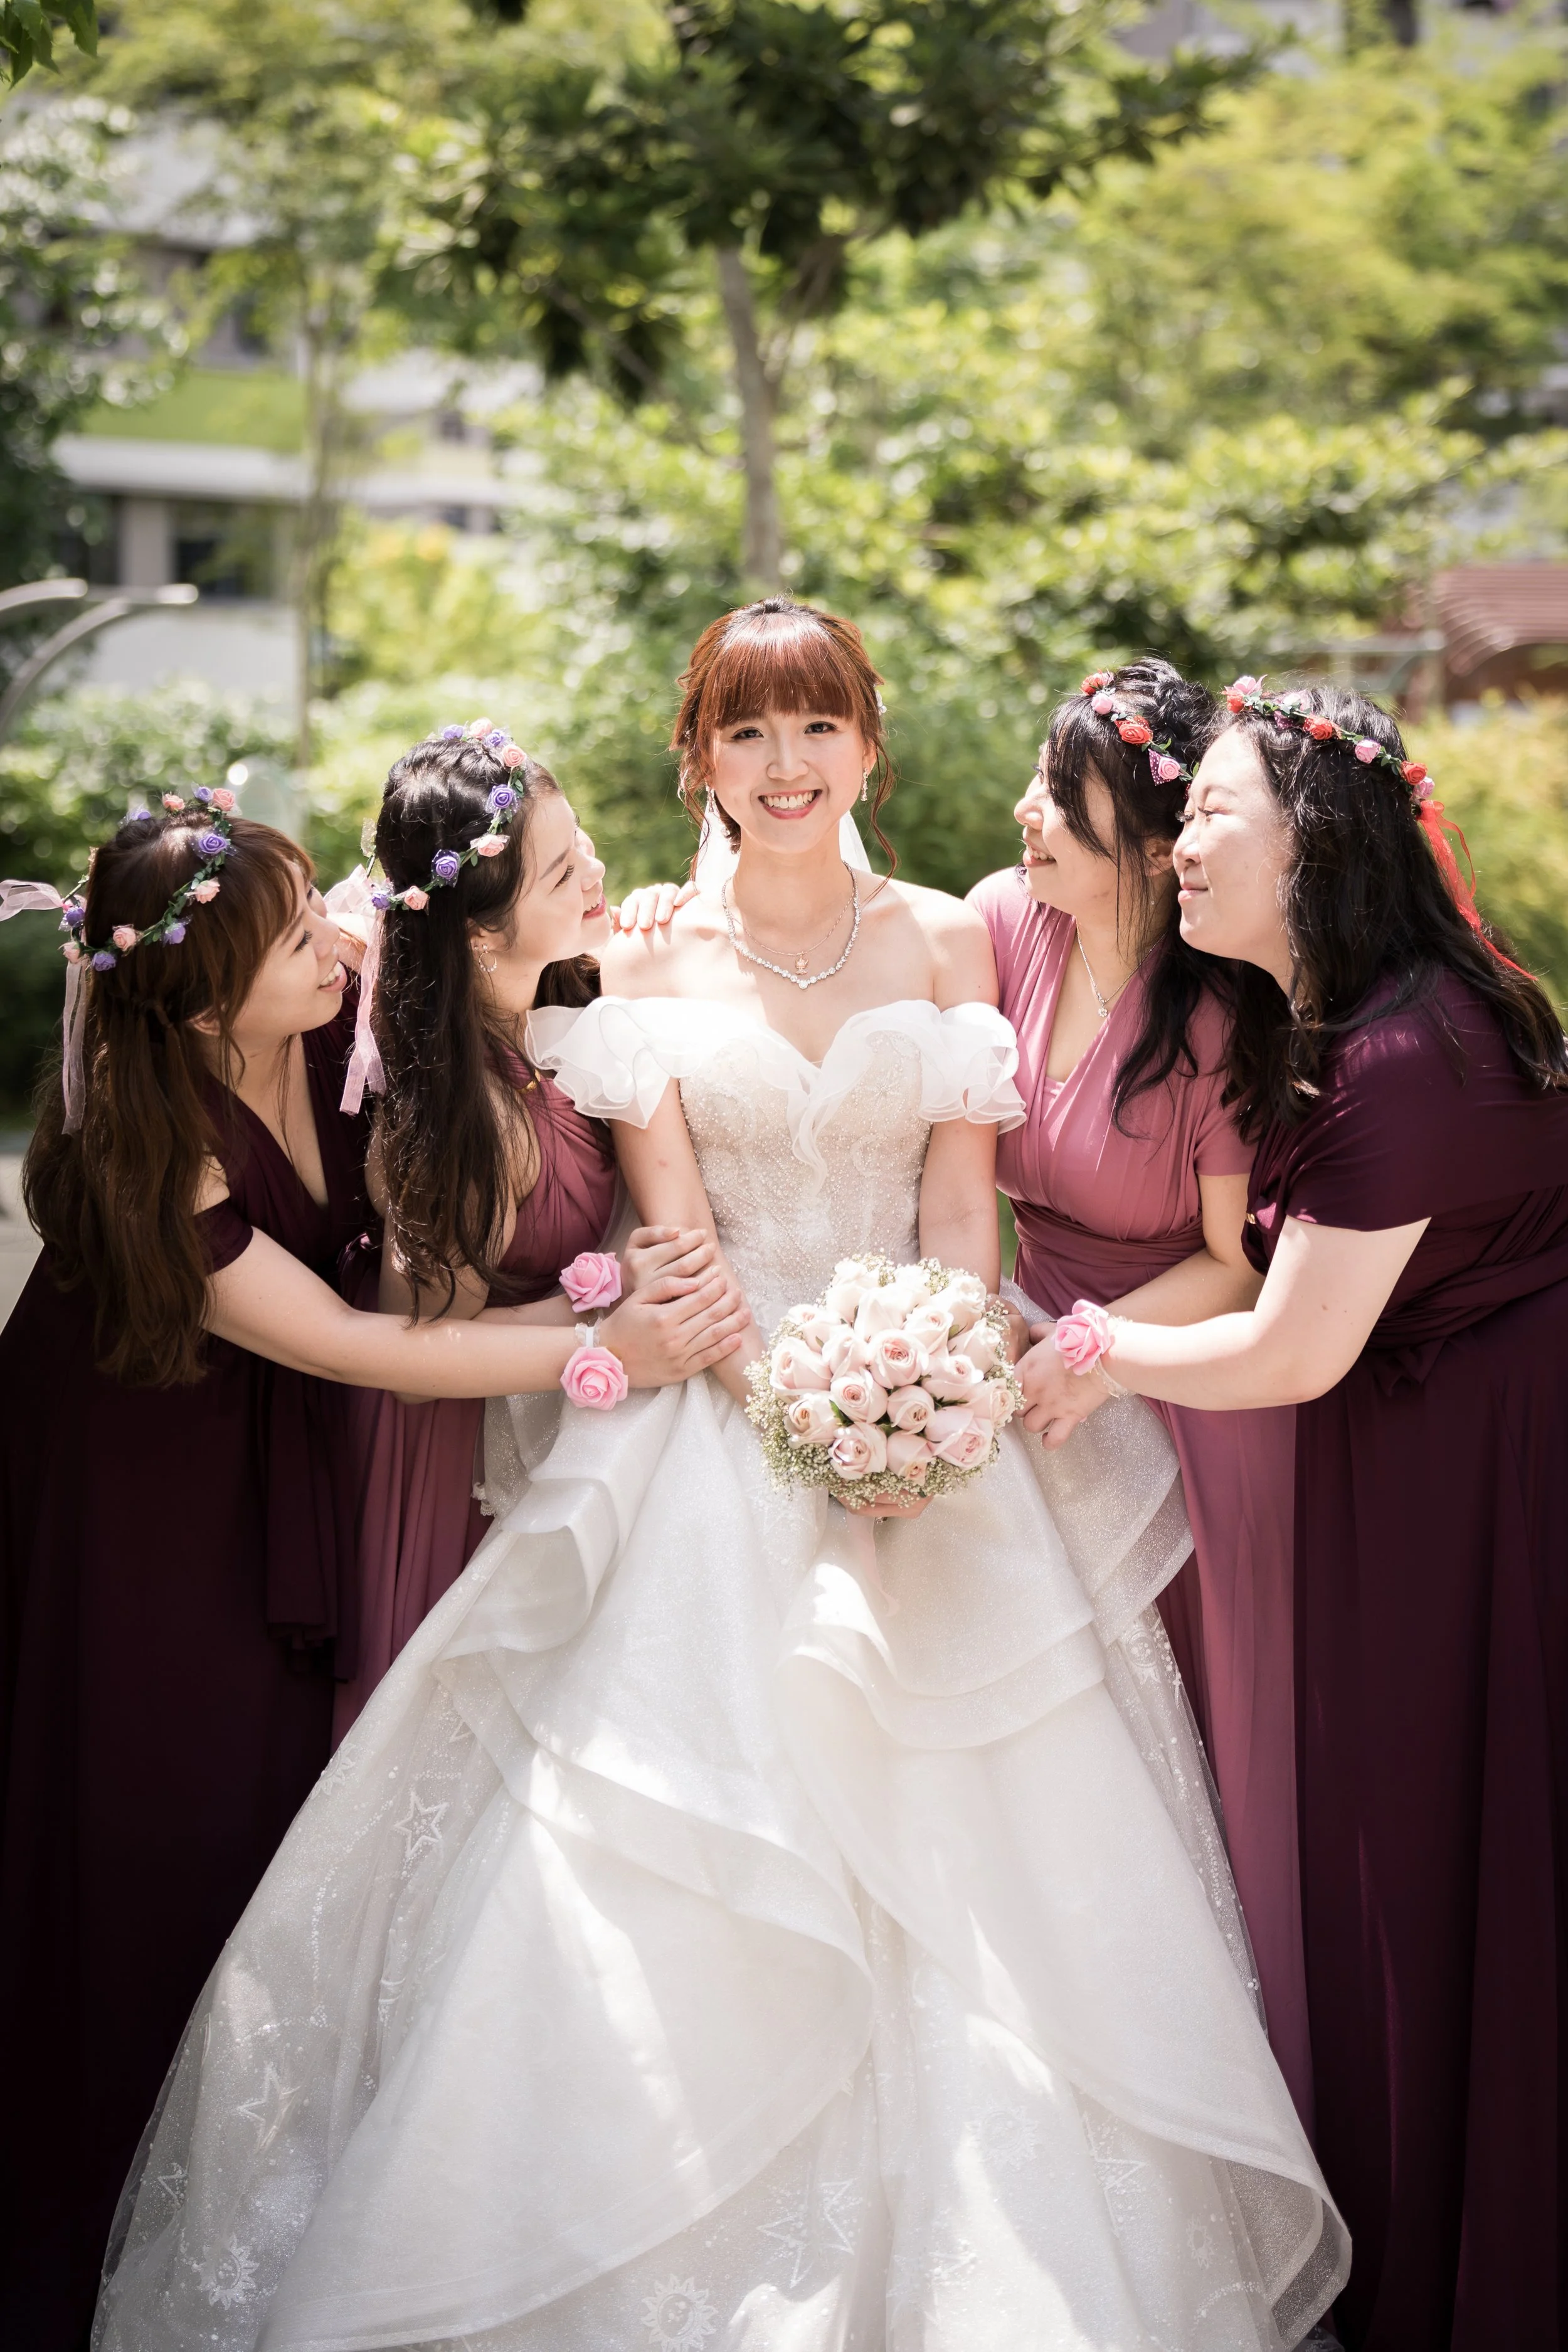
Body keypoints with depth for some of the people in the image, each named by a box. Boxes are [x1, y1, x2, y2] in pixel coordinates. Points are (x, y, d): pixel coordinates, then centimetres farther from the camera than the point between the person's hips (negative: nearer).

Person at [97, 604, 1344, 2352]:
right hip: (714, 1408, -1)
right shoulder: (649, 964, 4)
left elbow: (962, 1209, 2)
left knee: (960, 1839, -3)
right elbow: (674, 1233, -3)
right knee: (684, 1808, -7)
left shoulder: (942, 941, 6)